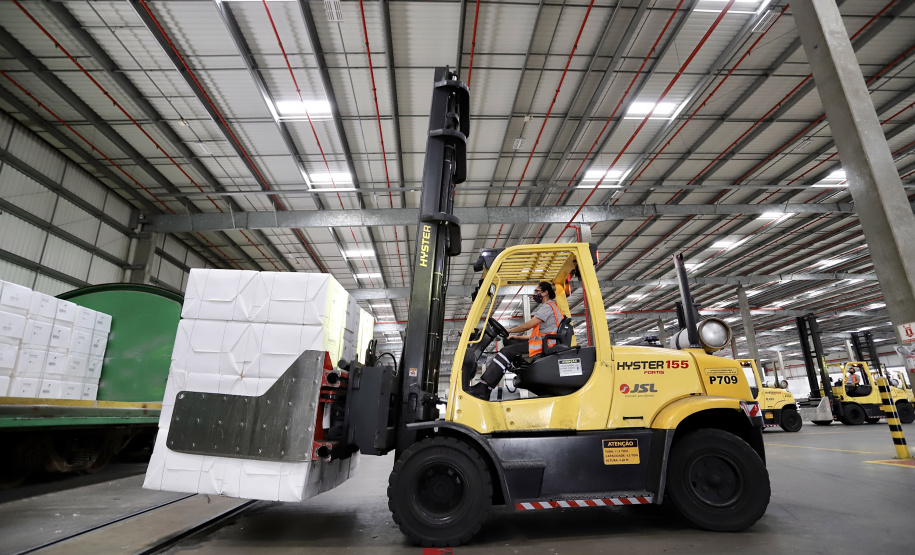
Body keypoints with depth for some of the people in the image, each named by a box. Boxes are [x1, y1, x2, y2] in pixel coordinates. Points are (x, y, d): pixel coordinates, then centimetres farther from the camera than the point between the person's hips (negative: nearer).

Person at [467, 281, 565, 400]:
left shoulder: (548, 307, -6)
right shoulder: (546, 307, 26)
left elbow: (528, 325, -13)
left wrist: (509, 330, 0)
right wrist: (516, 337, 19)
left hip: (543, 344, -10)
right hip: (541, 342, 10)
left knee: (506, 352, -20)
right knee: (508, 342, 6)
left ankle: (482, 388, -27)